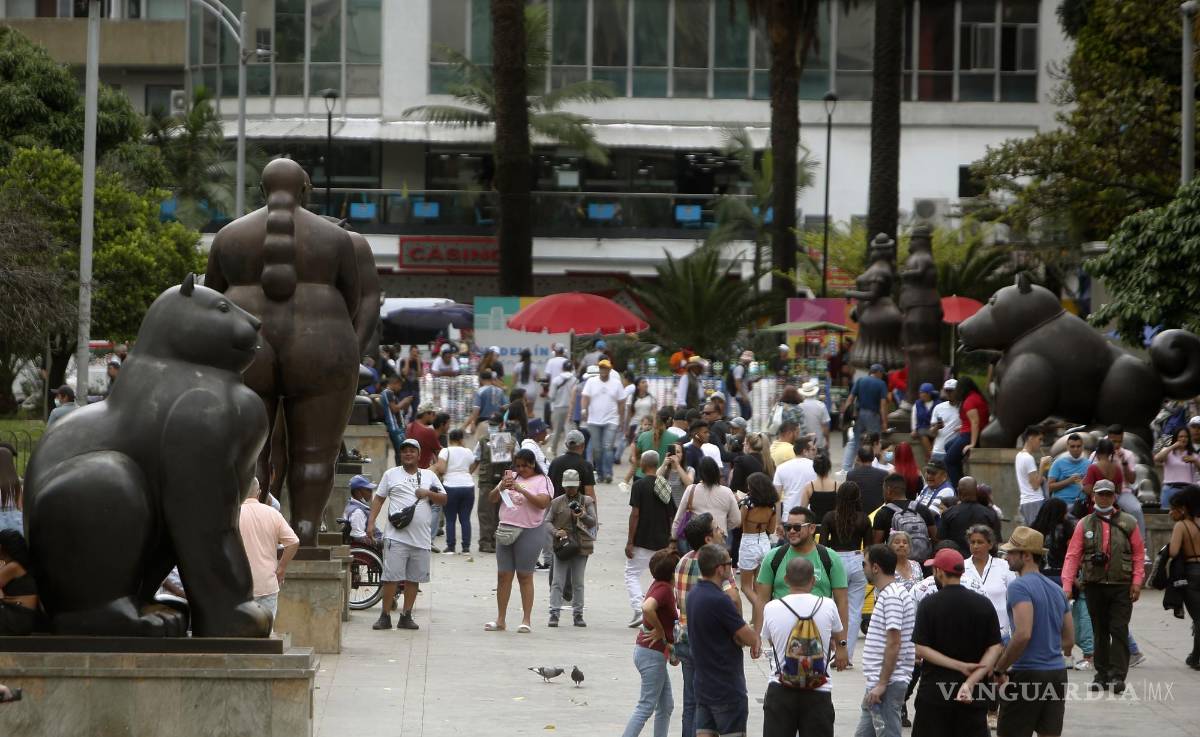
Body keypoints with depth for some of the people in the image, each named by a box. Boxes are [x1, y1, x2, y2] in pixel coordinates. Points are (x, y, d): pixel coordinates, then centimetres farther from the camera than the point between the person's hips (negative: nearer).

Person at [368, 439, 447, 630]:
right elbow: (379, 498, 10)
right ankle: (385, 616, -3)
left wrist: (428, 493, -4)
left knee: (414, 578, 6)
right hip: (396, 535, -3)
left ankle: (406, 616, 13)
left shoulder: (429, 476, 16)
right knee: (391, 576, -8)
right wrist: (371, 522, -1)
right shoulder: (391, 474, 10)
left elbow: (444, 499, 16)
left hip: (421, 537, 3)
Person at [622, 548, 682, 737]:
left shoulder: (660, 586, 11)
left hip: (654, 652, 10)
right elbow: (647, 608, -37)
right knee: (647, 706, -7)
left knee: (666, 706, 14)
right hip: (652, 653, -10)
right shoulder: (664, 589, -18)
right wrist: (660, 632, -22)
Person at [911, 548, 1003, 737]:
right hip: (974, 696, 2)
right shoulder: (983, 604, 2)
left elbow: (921, 649, -11)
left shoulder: (929, 604, -5)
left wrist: (960, 666, -12)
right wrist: (972, 680, -14)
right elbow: (995, 648, -4)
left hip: (935, 690, -2)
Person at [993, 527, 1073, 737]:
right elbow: (1068, 640, 19)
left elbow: (1023, 634, -23)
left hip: (1027, 674, -8)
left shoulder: (1019, 587, -12)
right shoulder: (1056, 589, 15)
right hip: (1057, 673, 8)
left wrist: (1000, 669, -14)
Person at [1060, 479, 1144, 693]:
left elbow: (1138, 553, 6)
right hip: (1094, 585, 2)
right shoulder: (1085, 525, 6)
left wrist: (1137, 581, -3)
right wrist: (1067, 585, -7)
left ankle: (1117, 676, -8)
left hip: (1121, 587, -2)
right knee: (1100, 632, 9)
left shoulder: (1128, 523, 4)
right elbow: (1073, 555, 1)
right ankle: (1102, 674, 16)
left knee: (1119, 631, -7)